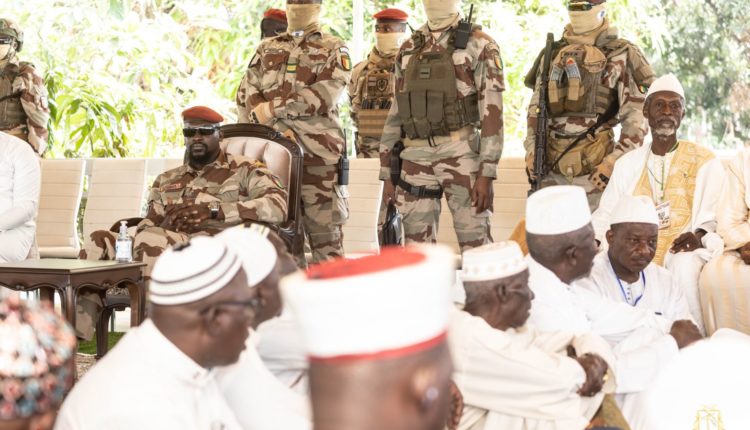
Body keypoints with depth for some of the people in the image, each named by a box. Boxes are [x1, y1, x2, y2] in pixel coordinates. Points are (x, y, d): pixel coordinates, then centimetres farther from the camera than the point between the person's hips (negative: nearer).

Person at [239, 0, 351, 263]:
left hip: (318, 151, -3)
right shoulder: (266, 49, 20)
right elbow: (251, 94, 6)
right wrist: (276, 127, -11)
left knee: (325, 231, -6)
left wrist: (273, 109, -10)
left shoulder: (334, 50, 9)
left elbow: (323, 96, -8)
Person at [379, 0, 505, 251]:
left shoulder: (479, 46, -2)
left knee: (475, 245, -4)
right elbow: (396, 113, 16)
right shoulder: (409, 49, 14)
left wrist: (487, 173, -16)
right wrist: (387, 173, 12)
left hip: (461, 156, -5)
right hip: (416, 157, 5)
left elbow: (492, 113, -8)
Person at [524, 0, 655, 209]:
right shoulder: (553, 55, 16)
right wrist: (532, 149, 9)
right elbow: (536, 107, 23)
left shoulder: (620, 55, 1)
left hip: (594, 169, -5)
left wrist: (614, 162, -12)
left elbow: (636, 118, -4)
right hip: (551, 169, 5)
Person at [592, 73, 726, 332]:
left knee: (684, 267, -37)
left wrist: (699, 236, -24)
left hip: (681, 250, -2)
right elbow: (605, 214, 16)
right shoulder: (628, 164, 18)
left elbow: (710, 217, -1)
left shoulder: (705, 163, 8)